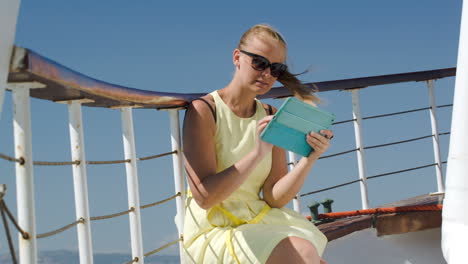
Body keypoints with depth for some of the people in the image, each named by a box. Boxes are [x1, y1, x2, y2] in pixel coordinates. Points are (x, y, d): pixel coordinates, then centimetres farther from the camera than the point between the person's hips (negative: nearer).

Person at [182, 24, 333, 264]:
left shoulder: (271, 118, 8)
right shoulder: (203, 111, -8)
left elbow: (274, 198, 1)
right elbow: (205, 197, -17)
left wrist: (309, 159, -15)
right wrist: (257, 154, -26)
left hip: (260, 223, 6)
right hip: (213, 230, -5)